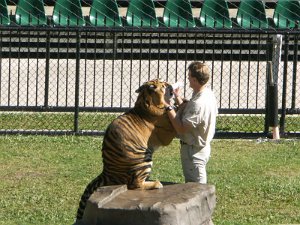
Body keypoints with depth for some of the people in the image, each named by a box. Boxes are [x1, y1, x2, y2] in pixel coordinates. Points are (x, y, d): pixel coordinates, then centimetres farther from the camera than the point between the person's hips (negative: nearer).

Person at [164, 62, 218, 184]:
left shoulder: (199, 103, -29)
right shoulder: (207, 94, 2)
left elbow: (181, 128, -26)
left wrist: (168, 107, -21)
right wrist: (178, 98, 10)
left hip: (193, 150, -10)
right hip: (201, 147, 10)